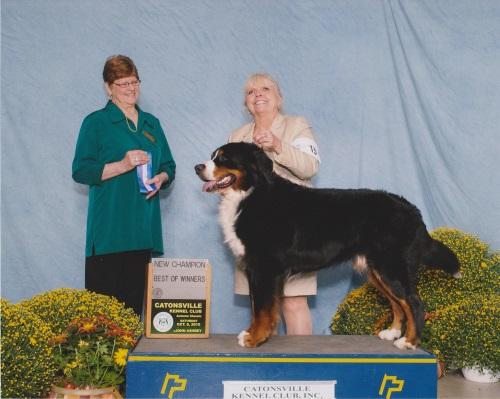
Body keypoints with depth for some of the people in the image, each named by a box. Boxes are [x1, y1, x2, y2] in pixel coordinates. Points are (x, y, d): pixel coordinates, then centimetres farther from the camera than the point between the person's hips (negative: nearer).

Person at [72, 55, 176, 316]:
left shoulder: (151, 123, 16)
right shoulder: (96, 123, 0)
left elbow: (169, 166, 20)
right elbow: (81, 171, -7)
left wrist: (161, 178, -4)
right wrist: (123, 165, -18)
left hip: (143, 226, 5)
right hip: (109, 228, -5)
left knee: (134, 300, 6)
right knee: (103, 298, -8)